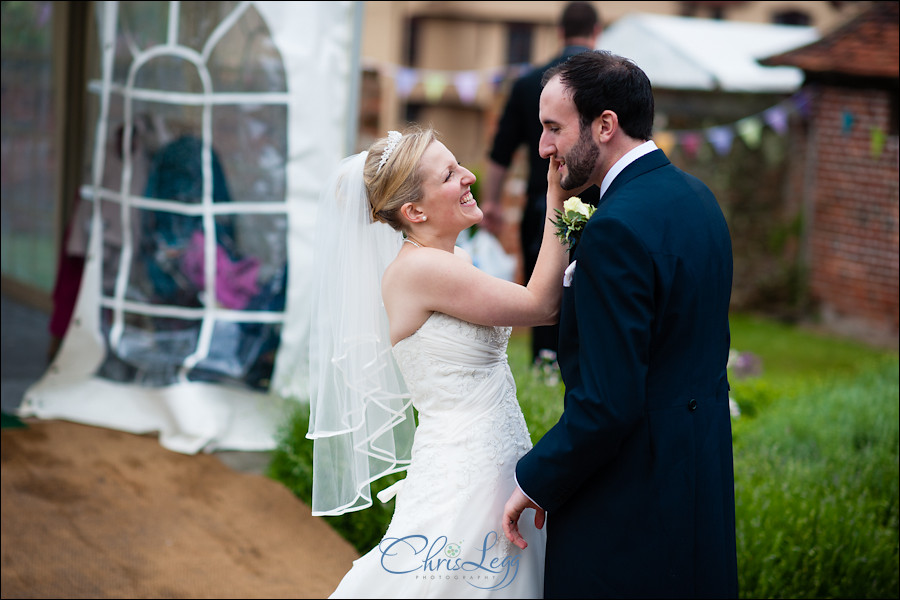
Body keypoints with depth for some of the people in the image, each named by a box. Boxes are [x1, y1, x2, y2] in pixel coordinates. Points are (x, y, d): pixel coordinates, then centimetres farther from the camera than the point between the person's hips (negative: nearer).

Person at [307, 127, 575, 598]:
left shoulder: (456, 261, 9)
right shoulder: (417, 268, -18)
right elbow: (541, 305, -16)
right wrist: (556, 199, -15)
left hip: (499, 467, 9)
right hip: (465, 483, -9)